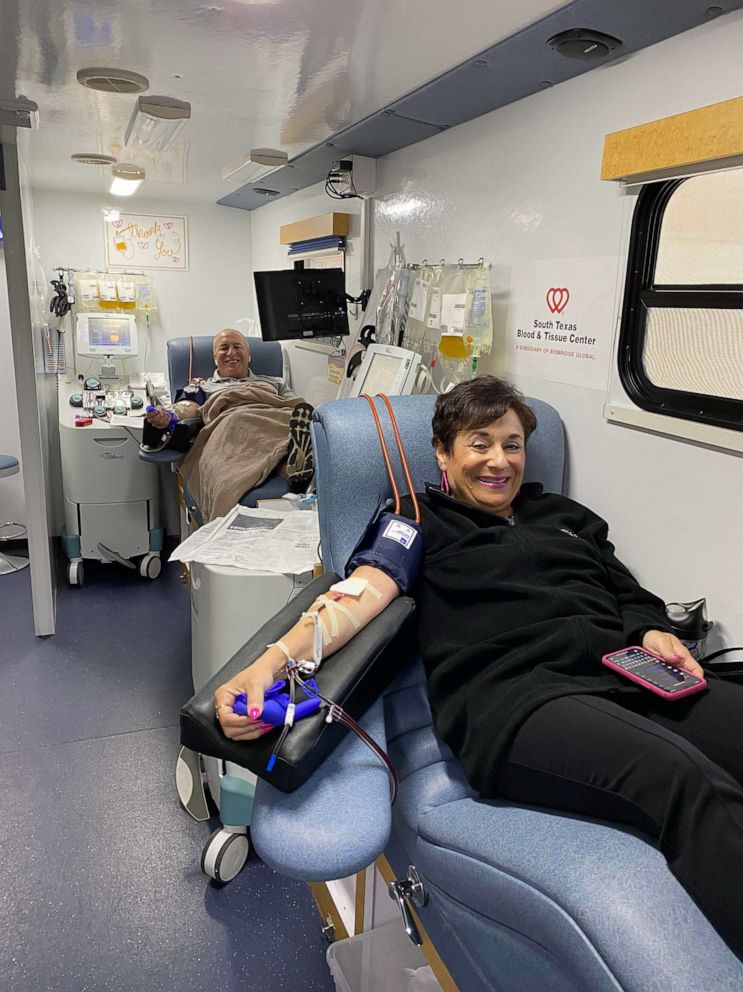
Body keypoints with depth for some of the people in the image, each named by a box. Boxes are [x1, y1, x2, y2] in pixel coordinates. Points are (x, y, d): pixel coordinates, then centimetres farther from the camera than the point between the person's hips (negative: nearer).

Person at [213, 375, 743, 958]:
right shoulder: (420, 522, 15)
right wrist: (271, 663, -20)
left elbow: (634, 599, 29)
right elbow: (361, 595, -2)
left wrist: (654, 635, 3)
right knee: (689, 784, -32)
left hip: (625, 676, 6)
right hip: (512, 696, -5)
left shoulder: (567, 516, 29)